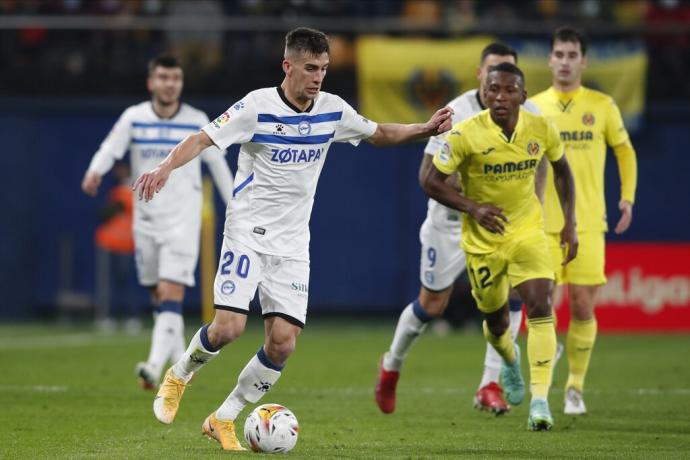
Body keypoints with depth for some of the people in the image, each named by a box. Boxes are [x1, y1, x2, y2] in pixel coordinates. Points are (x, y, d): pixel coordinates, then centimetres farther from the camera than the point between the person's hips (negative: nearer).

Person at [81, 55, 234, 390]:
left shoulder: (197, 121, 0)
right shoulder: (133, 118, 0)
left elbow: (218, 165, 9)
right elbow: (110, 148, -14)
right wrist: (95, 171, -36)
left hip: (183, 220, -2)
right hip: (146, 220, 2)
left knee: (171, 294, -16)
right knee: (158, 296, 10)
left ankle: (155, 366, -26)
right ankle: (179, 359, 28)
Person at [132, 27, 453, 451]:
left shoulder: (333, 109, 3)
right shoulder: (258, 106, -12)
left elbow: (378, 133, 20)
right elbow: (203, 139, -16)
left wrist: (424, 130, 6)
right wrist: (167, 167, -33)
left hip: (293, 243, 4)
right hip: (248, 233, -4)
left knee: (283, 343, -6)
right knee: (229, 328, -18)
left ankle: (223, 420, 11)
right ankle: (179, 376, 15)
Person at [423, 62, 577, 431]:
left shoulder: (541, 130, -11)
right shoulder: (466, 135, -20)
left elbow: (561, 169, 8)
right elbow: (432, 182, -13)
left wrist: (570, 224, 3)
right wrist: (472, 208, -28)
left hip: (528, 231, 1)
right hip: (483, 239, -1)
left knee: (540, 306, -20)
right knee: (496, 320, 13)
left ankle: (540, 400, -20)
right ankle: (510, 360, 51)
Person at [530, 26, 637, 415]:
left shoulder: (602, 106, 4)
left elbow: (625, 152, 15)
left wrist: (628, 197, 5)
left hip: (587, 223, 0)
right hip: (542, 223, 1)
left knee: (583, 306, -5)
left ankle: (576, 386, 9)